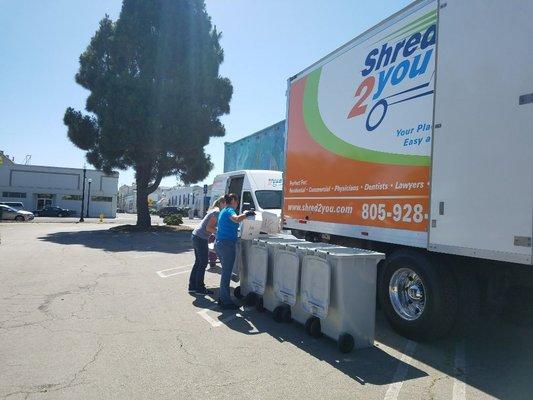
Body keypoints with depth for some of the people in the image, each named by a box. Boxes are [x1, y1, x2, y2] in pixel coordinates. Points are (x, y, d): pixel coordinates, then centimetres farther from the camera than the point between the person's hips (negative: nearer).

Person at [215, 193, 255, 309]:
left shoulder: (223, 211, 18)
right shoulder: (229, 210, -11)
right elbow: (236, 219, -33)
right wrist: (247, 214, -18)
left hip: (219, 243, 10)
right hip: (227, 244, -10)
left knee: (225, 272, 18)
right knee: (226, 274, -4)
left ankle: (223, 298, 24)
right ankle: (226, 302, 2)